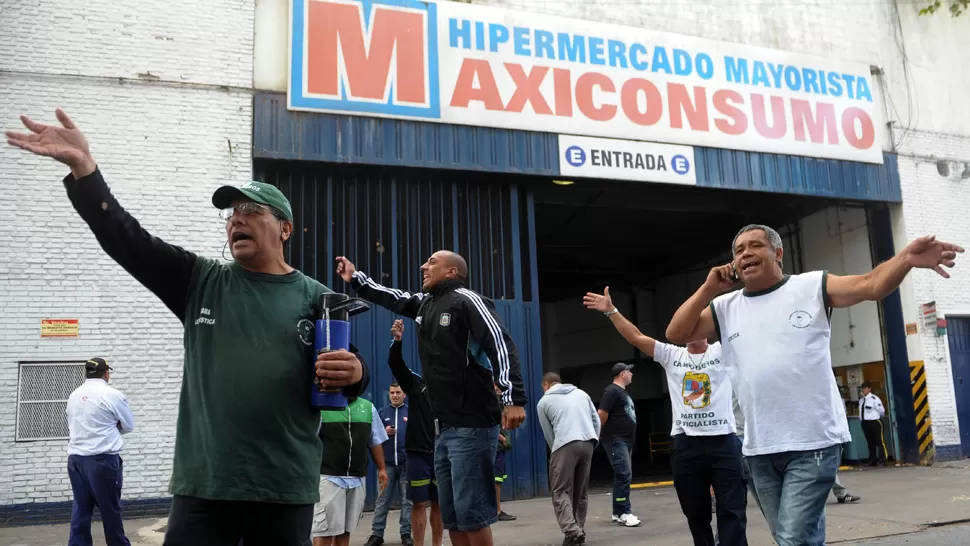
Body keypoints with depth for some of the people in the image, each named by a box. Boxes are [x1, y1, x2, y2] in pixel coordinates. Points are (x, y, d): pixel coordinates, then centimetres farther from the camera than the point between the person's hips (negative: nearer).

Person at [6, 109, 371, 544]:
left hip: (287, 491, 0)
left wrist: (353, 375, -18)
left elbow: (343, 380, 6)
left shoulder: (315, 299, 4)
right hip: (203, 485, 1)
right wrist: (82, 166, -10)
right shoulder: (201, 282, 8)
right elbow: (127, 240, 1)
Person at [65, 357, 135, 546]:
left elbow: (71, 426, 17)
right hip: (103, 459, -5)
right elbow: (129, 425, 1)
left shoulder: (74, 396, 8)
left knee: (80, 508, 9)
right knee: (110, 508, 5)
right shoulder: (113, 395, -9)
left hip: (75, 458, 5)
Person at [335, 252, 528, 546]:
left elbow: (501, 344, -19)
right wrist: (356, 278, 28)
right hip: (445, 427, 9)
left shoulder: (466, 300, -10)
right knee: (451, 514, 13)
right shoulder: (425, 303, 15)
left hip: (472, 425, -9)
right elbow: (391, 298, 33)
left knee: (470, 512, -7)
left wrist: (513, 399, -28)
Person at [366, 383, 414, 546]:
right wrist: (384, 432, -9)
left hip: (407, 462, -1)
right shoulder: (382, 412, 12)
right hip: (387, 462, 1)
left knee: (407, 499, 4)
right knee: (382, 499, 5)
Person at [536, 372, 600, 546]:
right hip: (588, 443, 5)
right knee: (581, 491, 17)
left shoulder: (544, 402, 14)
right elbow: (597, 421, 18)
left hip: (565, 445, -5)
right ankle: (580, 531, 17)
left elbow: (548, 434, 14)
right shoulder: (581, 393, 24)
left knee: (561, 491, -1)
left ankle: (572, 531, -17)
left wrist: (556, 452, 24)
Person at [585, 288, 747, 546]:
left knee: (732, 512, -2)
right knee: (696, 514, 12)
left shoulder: (722, 351, 6)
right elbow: (636, 337, 9)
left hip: (723, 442, -2)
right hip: (685, 444, 3)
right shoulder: (671, 355, 12)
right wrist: (611, 310, 4)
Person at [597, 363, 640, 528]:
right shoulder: (612, 391, -12)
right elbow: (601, 414, -18)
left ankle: (618, 512, 15)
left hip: (626, 440, 10)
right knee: (624, 474, -14)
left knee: (622, 475, 10)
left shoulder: (623, 392, 19)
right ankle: (624, 512, -12)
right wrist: (601, 434, -6)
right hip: (615, 440, -10)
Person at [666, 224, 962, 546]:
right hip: (760, 449, 5)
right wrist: (708, 289, -4)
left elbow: (872, 285, -12)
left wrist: (906, 259, -32)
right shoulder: (724, 308, 8)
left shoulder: (812, 286, 0)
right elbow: (676, 334, 2)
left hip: (814, 442, -4)